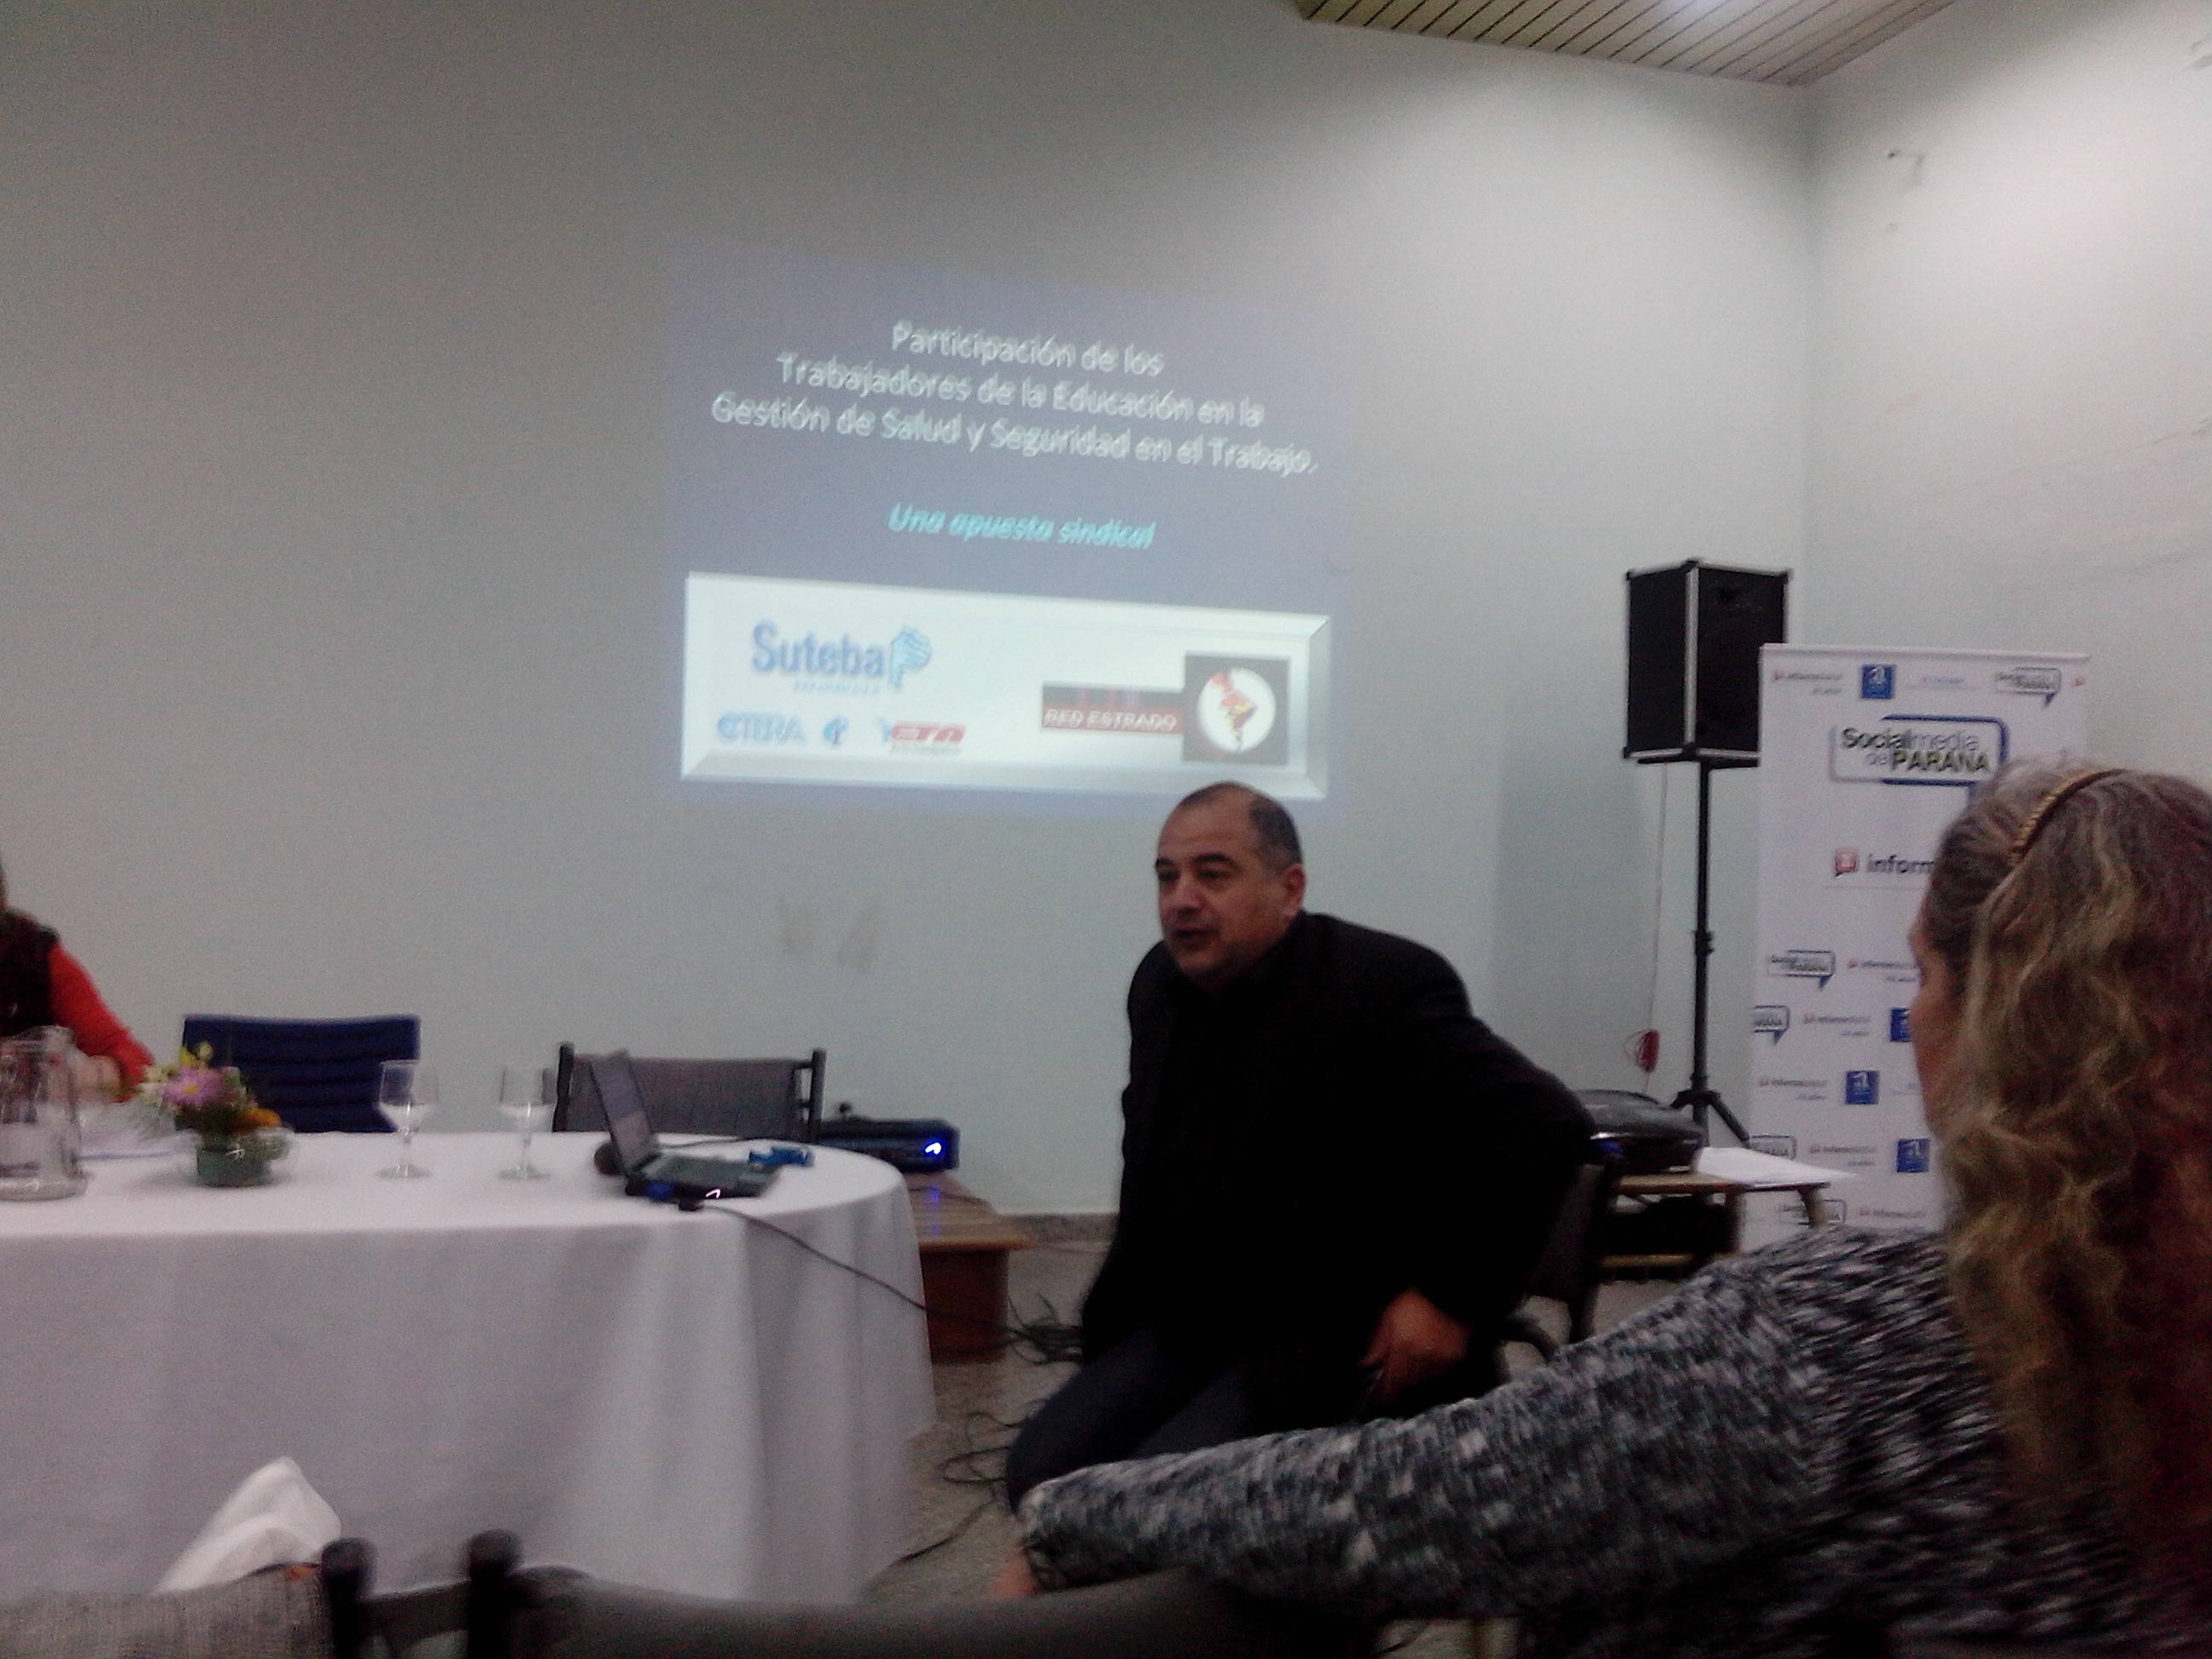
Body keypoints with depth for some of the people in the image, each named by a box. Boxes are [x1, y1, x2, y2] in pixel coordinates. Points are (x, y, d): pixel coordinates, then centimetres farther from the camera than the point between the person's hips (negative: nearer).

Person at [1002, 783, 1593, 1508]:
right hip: (1184, 1324, 7)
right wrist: (1139, 1281, 15)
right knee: (1042, 1472, -8)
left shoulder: (1382, 988, -18)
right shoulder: (1161, 982, 6)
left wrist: (1451, 1299, -21)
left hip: (1342, 1347, -7)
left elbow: (1544, 1127, -22)